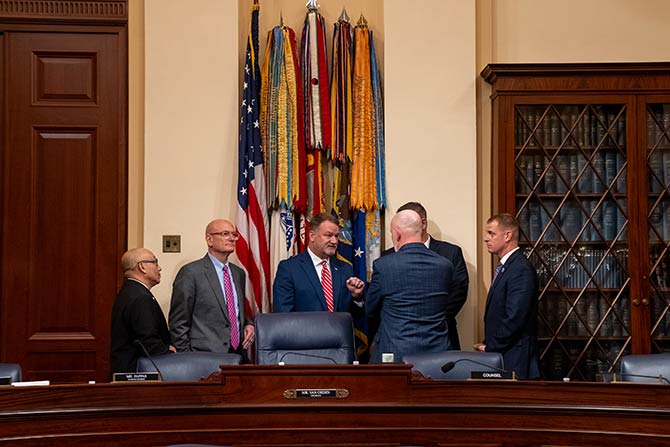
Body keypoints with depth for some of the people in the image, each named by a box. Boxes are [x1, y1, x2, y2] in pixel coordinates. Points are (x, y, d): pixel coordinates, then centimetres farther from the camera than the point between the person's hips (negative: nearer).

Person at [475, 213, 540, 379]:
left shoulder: (521, 270, -15)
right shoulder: (503, 268, 16)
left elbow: (514, 319, -20)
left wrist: (490, 347, -12)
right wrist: (487, 344, 6)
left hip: (514, 360, -9)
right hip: (497, 354, 9)